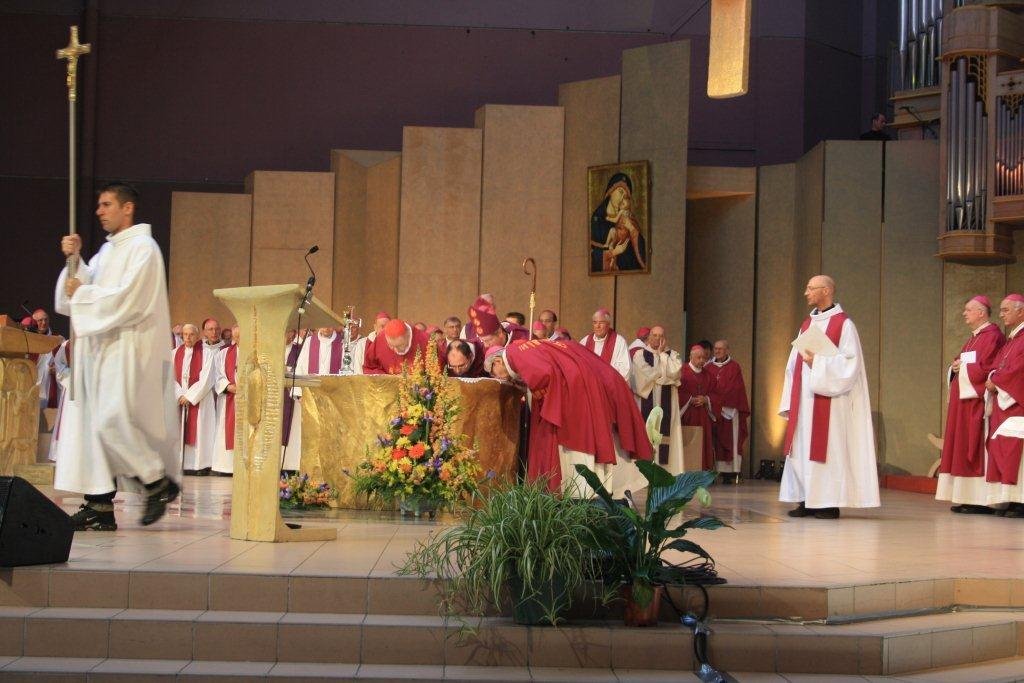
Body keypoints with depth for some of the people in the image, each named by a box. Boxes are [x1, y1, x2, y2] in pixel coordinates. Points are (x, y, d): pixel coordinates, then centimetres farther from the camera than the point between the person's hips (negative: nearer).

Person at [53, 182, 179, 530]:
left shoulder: (142, 247, -7)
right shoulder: (107, 250, 21)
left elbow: (127, 299, -17)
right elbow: (85, 286, 14)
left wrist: (83, 293, -7)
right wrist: (75, 260, 0)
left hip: (127, 351, -9)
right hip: (99, 349, 9)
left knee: (112, 421, -16)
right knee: (90, 423, 3)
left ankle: (159, 482, 2)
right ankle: (100, 507, 4)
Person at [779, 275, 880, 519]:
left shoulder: (843, 324, -4)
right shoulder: (806, 324, 16)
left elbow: (850, 361, -11)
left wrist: (817, 361, -18)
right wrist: (790, 402, 11)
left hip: (828, 397, -7)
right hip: (804, 400, 7)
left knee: (827, 449, -6)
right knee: (801, 450, 4)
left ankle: (830, 503, -2)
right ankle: (806, 501, 9)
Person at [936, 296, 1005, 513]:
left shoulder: (992, 335, -10)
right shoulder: (973, 337, 21)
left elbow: (987, 367, -19)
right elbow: (960, 363, 22)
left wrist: (963, 367, -8)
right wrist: (956, 367, 1)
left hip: (978, 399, -10)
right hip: (964, 400, 10)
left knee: (977, 446, -10)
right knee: (963, 449, 6)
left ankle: (982, 500, -8)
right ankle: (968, 498, 8)